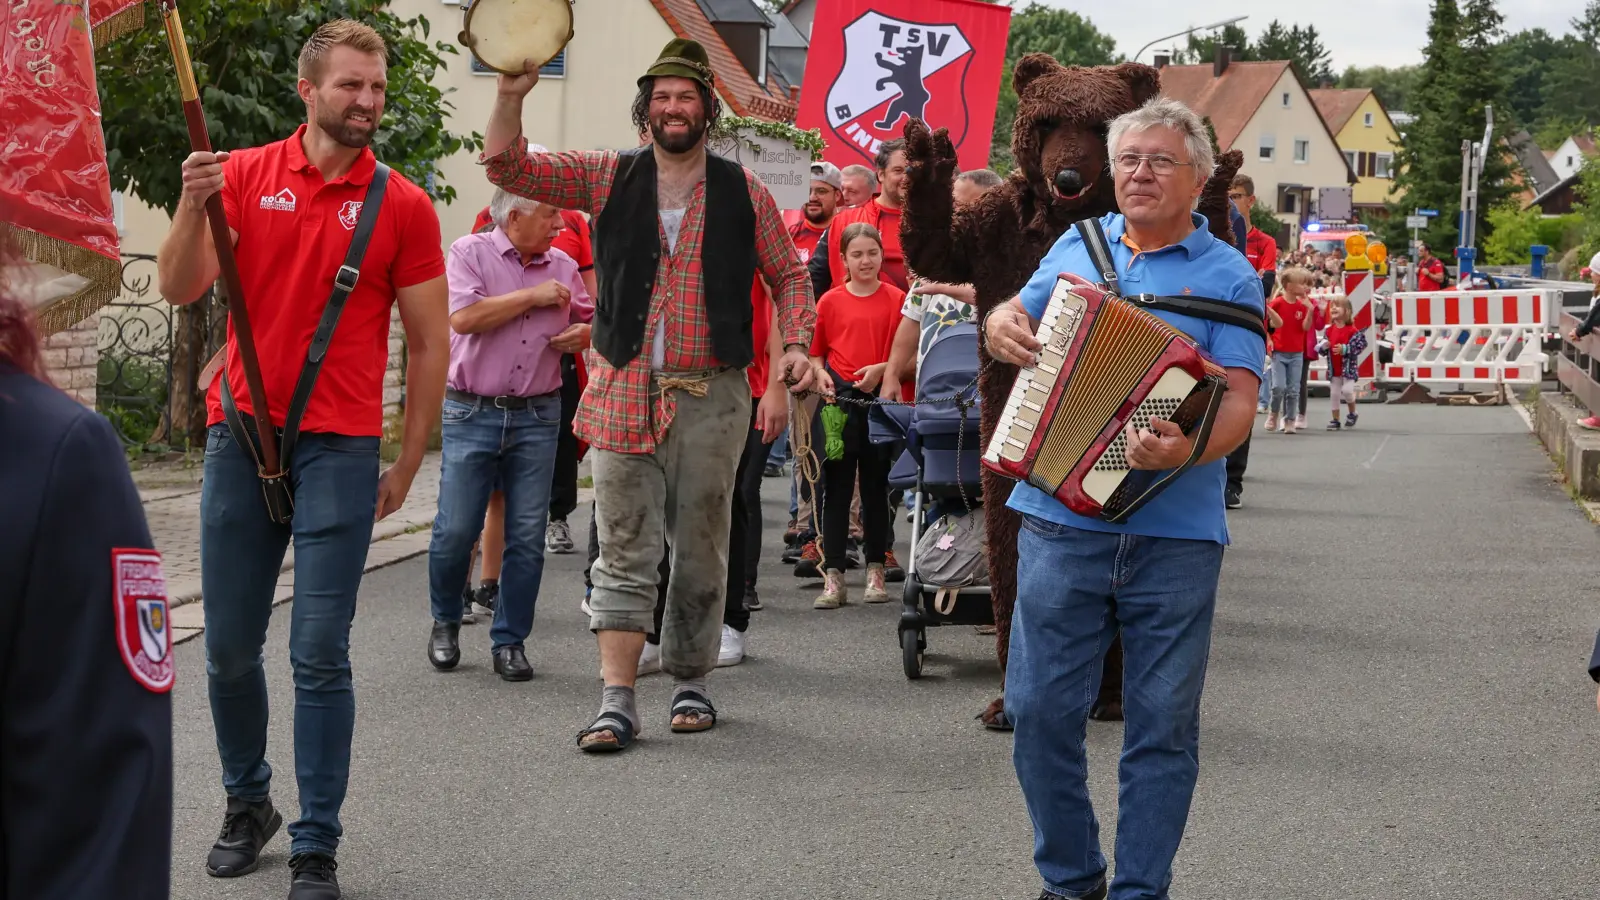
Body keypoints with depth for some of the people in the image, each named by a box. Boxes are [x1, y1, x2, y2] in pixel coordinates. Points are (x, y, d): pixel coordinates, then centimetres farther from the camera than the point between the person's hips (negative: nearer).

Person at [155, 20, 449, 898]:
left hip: (339, 451, -2)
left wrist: (407, 464, 3)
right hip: (240, 434, 2)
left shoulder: (403, 205, 1)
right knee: (229, 646, 9)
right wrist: (192, 205, -20)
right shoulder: (246, 174, 4)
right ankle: (246, 803, 30)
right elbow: (180, 289, -3)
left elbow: (429, 343, 4)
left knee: (319, 656, -3)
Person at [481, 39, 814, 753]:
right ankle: (617, 702, -4)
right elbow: (506, 167, 0)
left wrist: (797, 344, -3)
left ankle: (690, 681, 23)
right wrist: (511, 96, -16)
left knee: (701, 549, 8)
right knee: (625, 553, -3)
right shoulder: (607, 179, 6)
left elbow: (788, 275, 13)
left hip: (711, 394, 0)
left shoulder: (743, 192, 6)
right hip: (625, 393, 0)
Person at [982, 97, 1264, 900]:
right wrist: (1001, 328, -3)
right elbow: (1014, 320, 22)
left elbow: (1238, 403, -9)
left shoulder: (1228, 278, 0)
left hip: (1176, 539, -2)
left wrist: (1187, 449, -29)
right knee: (1041, 708, 4)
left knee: (1162, 725, 4)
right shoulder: (1077, 247, 11)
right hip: (1062, 522, 3)